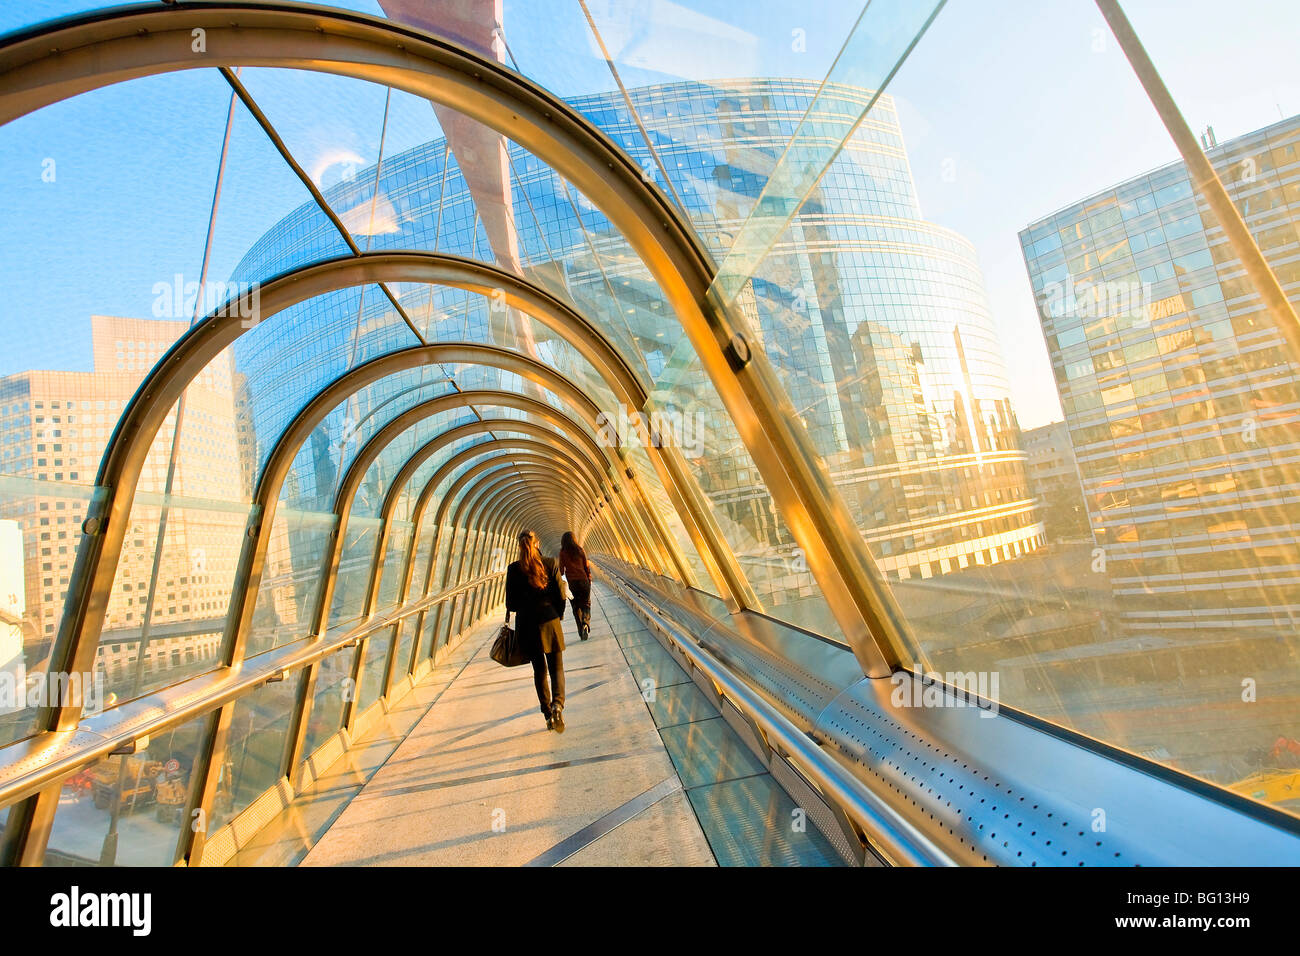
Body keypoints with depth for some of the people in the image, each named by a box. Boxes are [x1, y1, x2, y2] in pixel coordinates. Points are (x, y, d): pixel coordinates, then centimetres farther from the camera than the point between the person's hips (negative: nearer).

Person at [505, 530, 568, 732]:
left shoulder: (514, 569, -5)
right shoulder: (550, 564, -5)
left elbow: (511, 603, -2)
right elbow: (560, 596, -3)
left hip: (527, 624, 1)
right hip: (549, 621, -1)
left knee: (539, 669, 14)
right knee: (557, 667, 8)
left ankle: (547, 712, 15)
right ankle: (557, 704, -16)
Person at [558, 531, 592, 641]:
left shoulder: (562, 553, -4)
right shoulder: (580, 550, -2)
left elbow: (561, 569, -3)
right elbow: (587, 566, 1)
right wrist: (589, 579, 11)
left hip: (571, 582, 0)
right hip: (583, 580, 0)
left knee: (576, 607, 10)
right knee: (586, 604, 10)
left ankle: (582, 633, 10)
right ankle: (586, 624, -15)